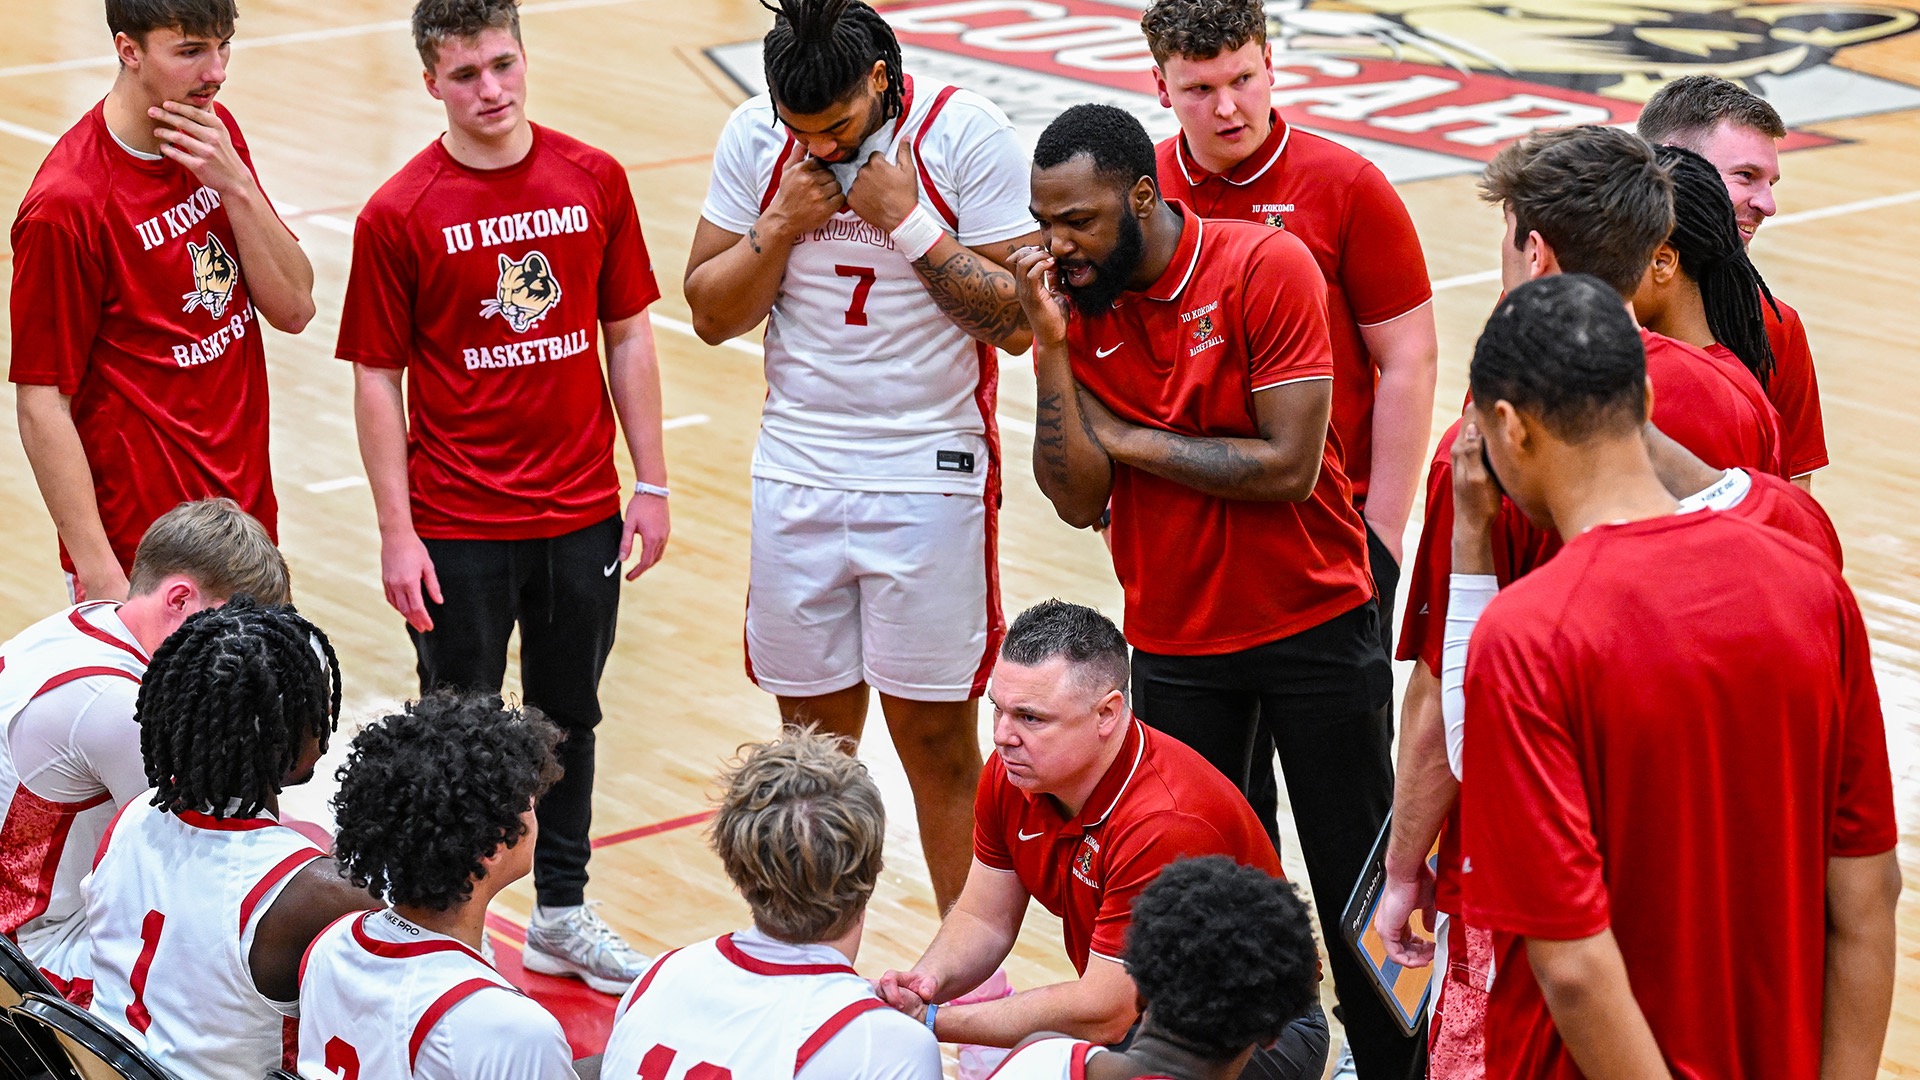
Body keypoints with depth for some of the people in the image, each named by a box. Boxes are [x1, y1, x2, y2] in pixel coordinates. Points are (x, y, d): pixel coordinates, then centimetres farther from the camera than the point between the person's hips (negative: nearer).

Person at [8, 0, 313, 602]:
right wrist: (100, 575, -21)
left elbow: (294, 308, 1)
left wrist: (234, 183, -14)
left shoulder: (218, 135, 3)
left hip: (247, 518, 7)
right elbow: (42, 406, -17)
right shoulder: (68, 206, -19)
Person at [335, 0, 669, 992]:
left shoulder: (594, 180, -1)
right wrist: (397, 535, -10)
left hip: (582, 514, 3)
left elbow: (628, 335, 5)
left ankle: (562, 912, 32)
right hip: (459, 528, -3)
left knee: (569, 717, 16)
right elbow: (377, 379, -7)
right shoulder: (398, 215, -9)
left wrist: (651, 484, 4)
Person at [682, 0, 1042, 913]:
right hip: (796, 477, 3)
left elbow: (1017, 322, -12)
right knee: (814, 734, 11)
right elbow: (711, 315, 3)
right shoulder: (753, 137, 0)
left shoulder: (966, 134, -11)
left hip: (930, 478, -3)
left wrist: (909, 222, -19)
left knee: (935, 736, 1)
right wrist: (781, 227, -12)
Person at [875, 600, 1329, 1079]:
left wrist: (931, 1021, -25)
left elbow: (1102, 1016, -29)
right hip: (1140, 1009, 8)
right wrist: (927, 983, -18)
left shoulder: (1167, 825, -33)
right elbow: (983, 918, 5)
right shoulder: (1012, 773, -9)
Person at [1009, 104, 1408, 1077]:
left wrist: (1128, 439, -13)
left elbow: (1288, 467, -21)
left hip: (1314, 624, -3)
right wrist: (1052, 350, -19)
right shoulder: (1074, 303, -3)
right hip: (1175, 642, 3)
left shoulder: (1266, 268, -16)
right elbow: (1078, 502, -9)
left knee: (1359, 886, 7)